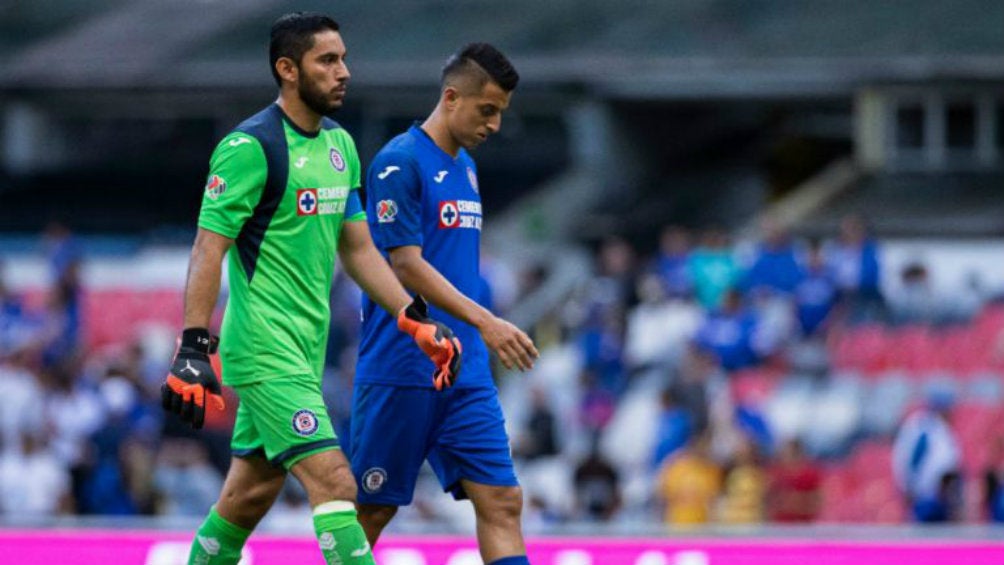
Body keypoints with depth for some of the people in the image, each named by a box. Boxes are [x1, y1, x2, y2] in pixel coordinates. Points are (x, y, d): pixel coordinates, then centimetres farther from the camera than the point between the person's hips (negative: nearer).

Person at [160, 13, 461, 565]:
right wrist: (194, 349, -22)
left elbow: (357, 248, 19)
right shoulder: (249, 147, -14)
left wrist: (417, 322, 12)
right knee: (334, 483, -16)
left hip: (305, 350, 9)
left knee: (250, 496, 13)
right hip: (265, 350, -9)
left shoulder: (339, 145, 13)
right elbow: (208, 250, -15)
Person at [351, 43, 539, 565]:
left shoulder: (466, 167, 15)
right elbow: (406, 265, -18)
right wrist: (484, 321, -26)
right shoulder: (399, 161, -11)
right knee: (373, 509, 1)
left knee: (501, 501, -5)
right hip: (399, 372, -7)